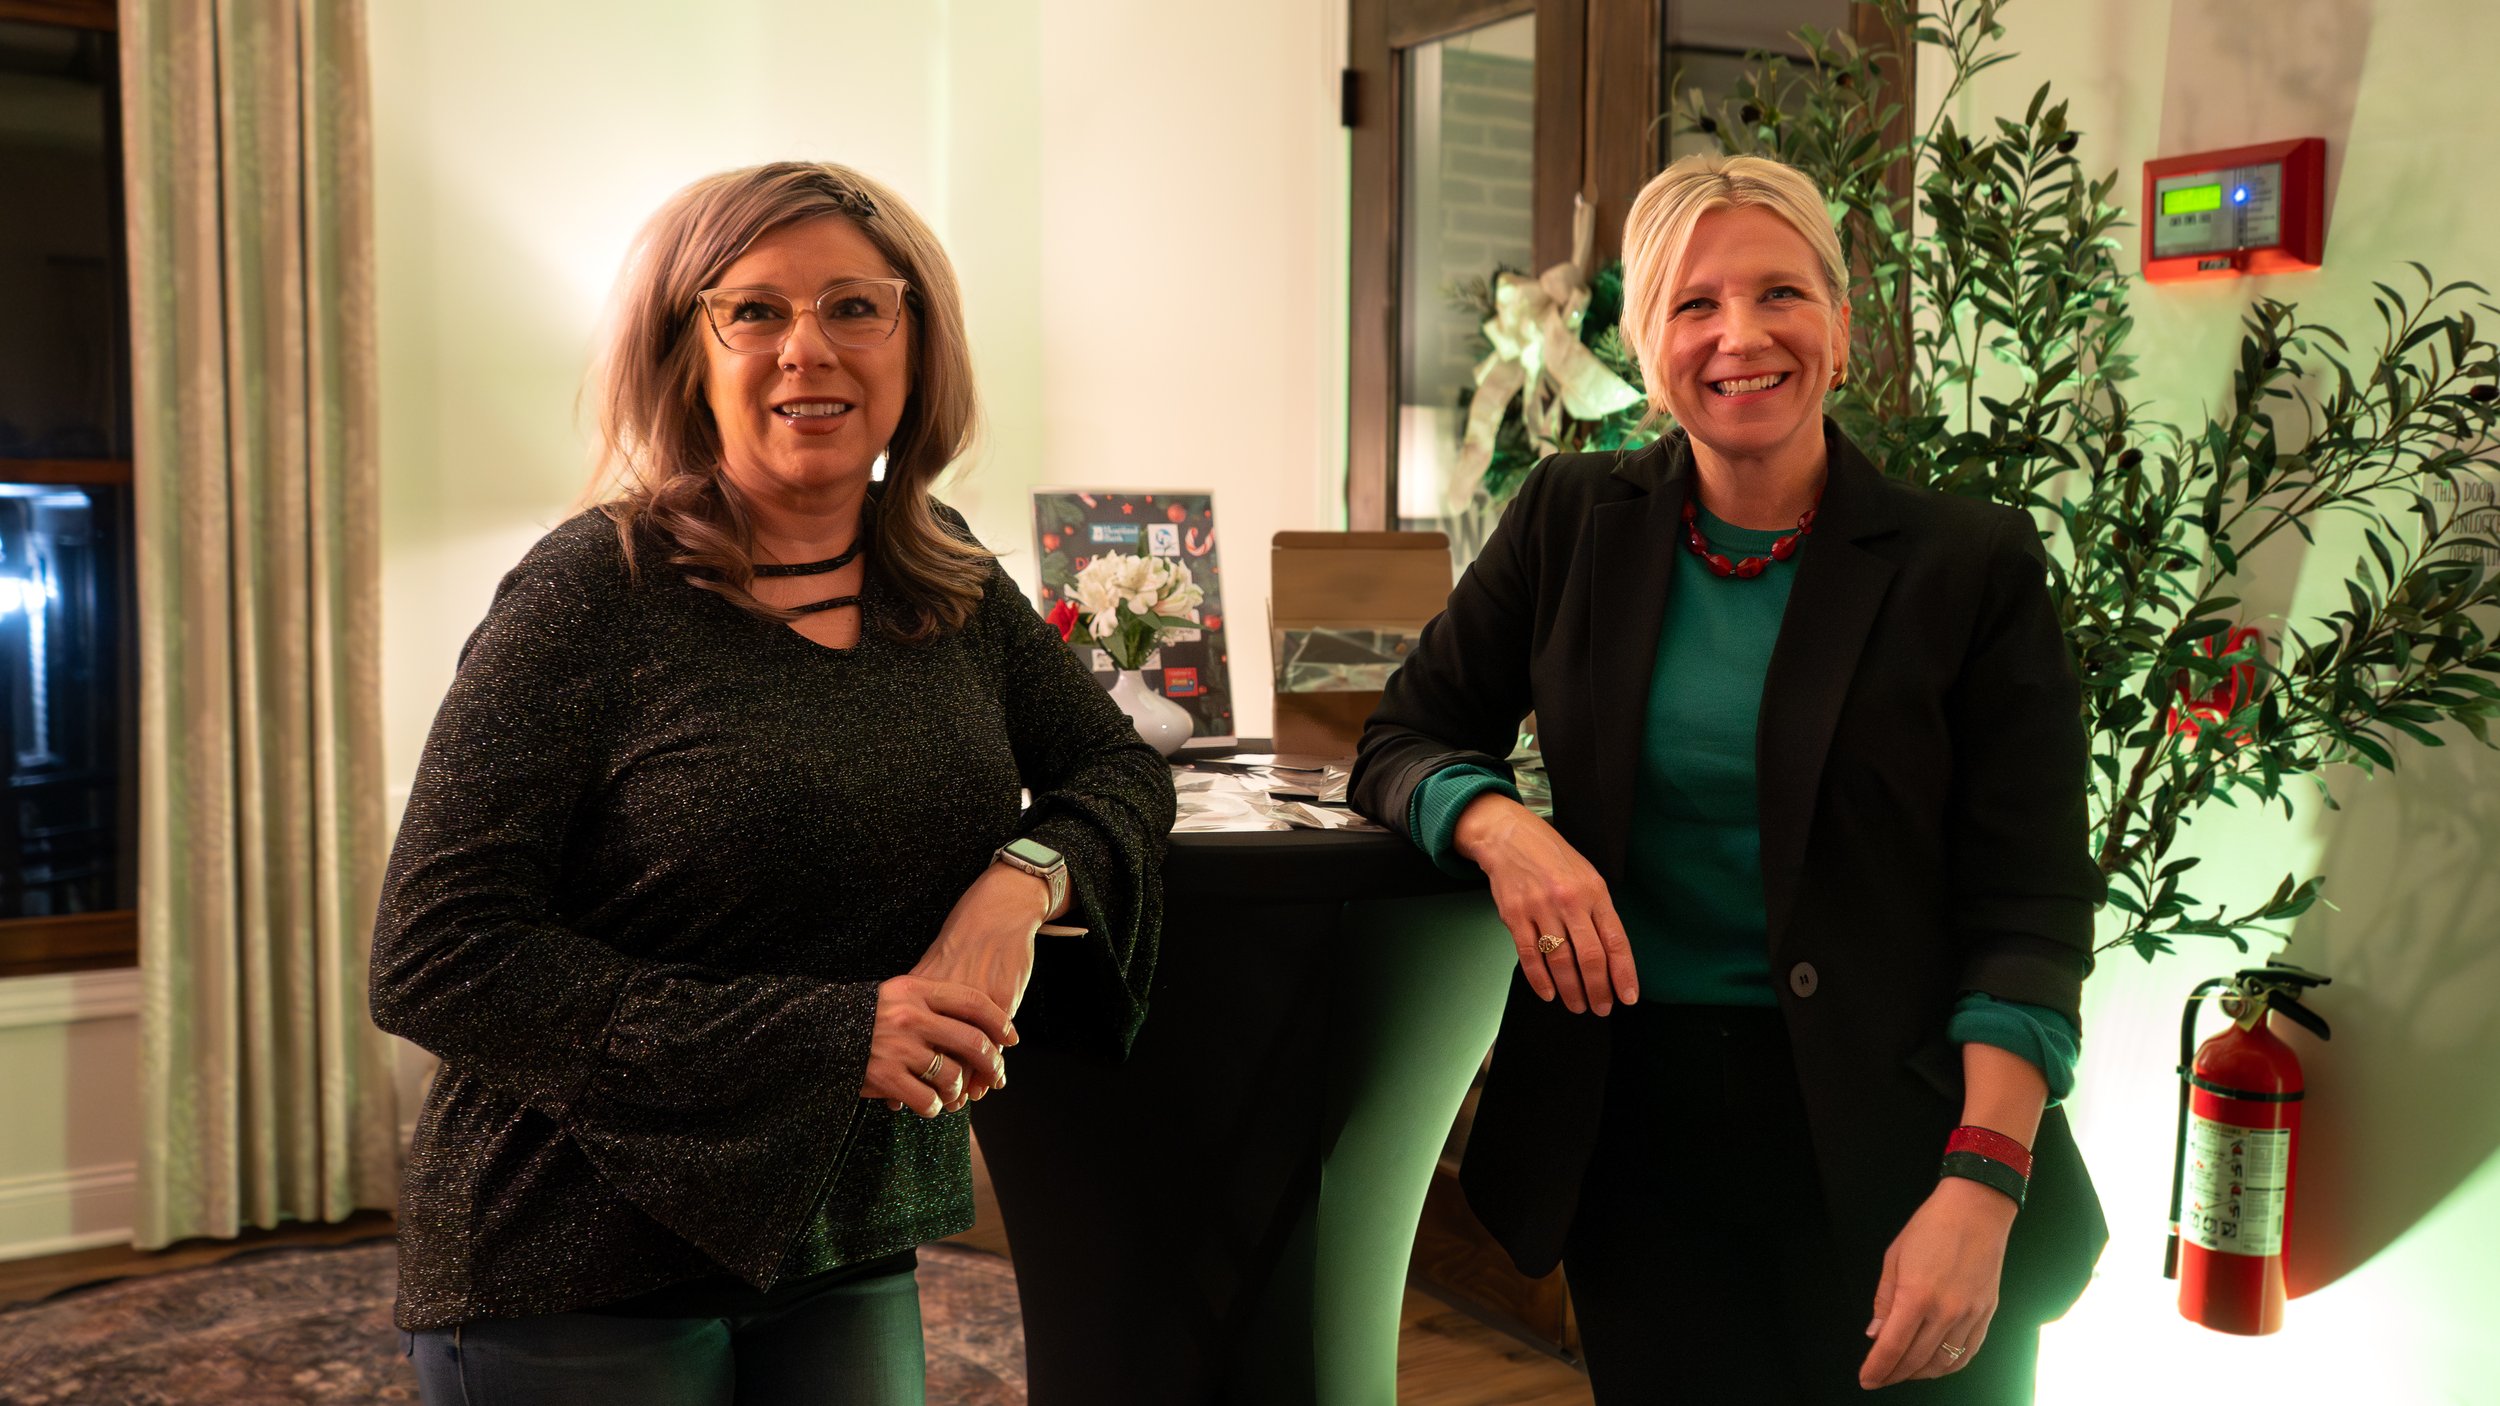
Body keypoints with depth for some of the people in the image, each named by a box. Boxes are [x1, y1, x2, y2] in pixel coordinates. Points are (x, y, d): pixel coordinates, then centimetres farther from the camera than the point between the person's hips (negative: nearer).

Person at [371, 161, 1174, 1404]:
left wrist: (1022, 880, -14)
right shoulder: (593, 592, -14)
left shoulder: (950, 585, 2)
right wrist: (826, 1037, -21)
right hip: (572, 1277, -4)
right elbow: (434, 961, -17)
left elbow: (1120, 768, 10)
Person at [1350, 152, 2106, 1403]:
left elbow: (2029, 911, -8)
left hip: (1886, 1146, -2)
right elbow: (1404, 743, 7)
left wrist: (1981, 1188, -19)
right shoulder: (1572, 522, 3)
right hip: (1635, 1132, 2)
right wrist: (1496, 824, -16)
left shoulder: (1970, 567, -6)